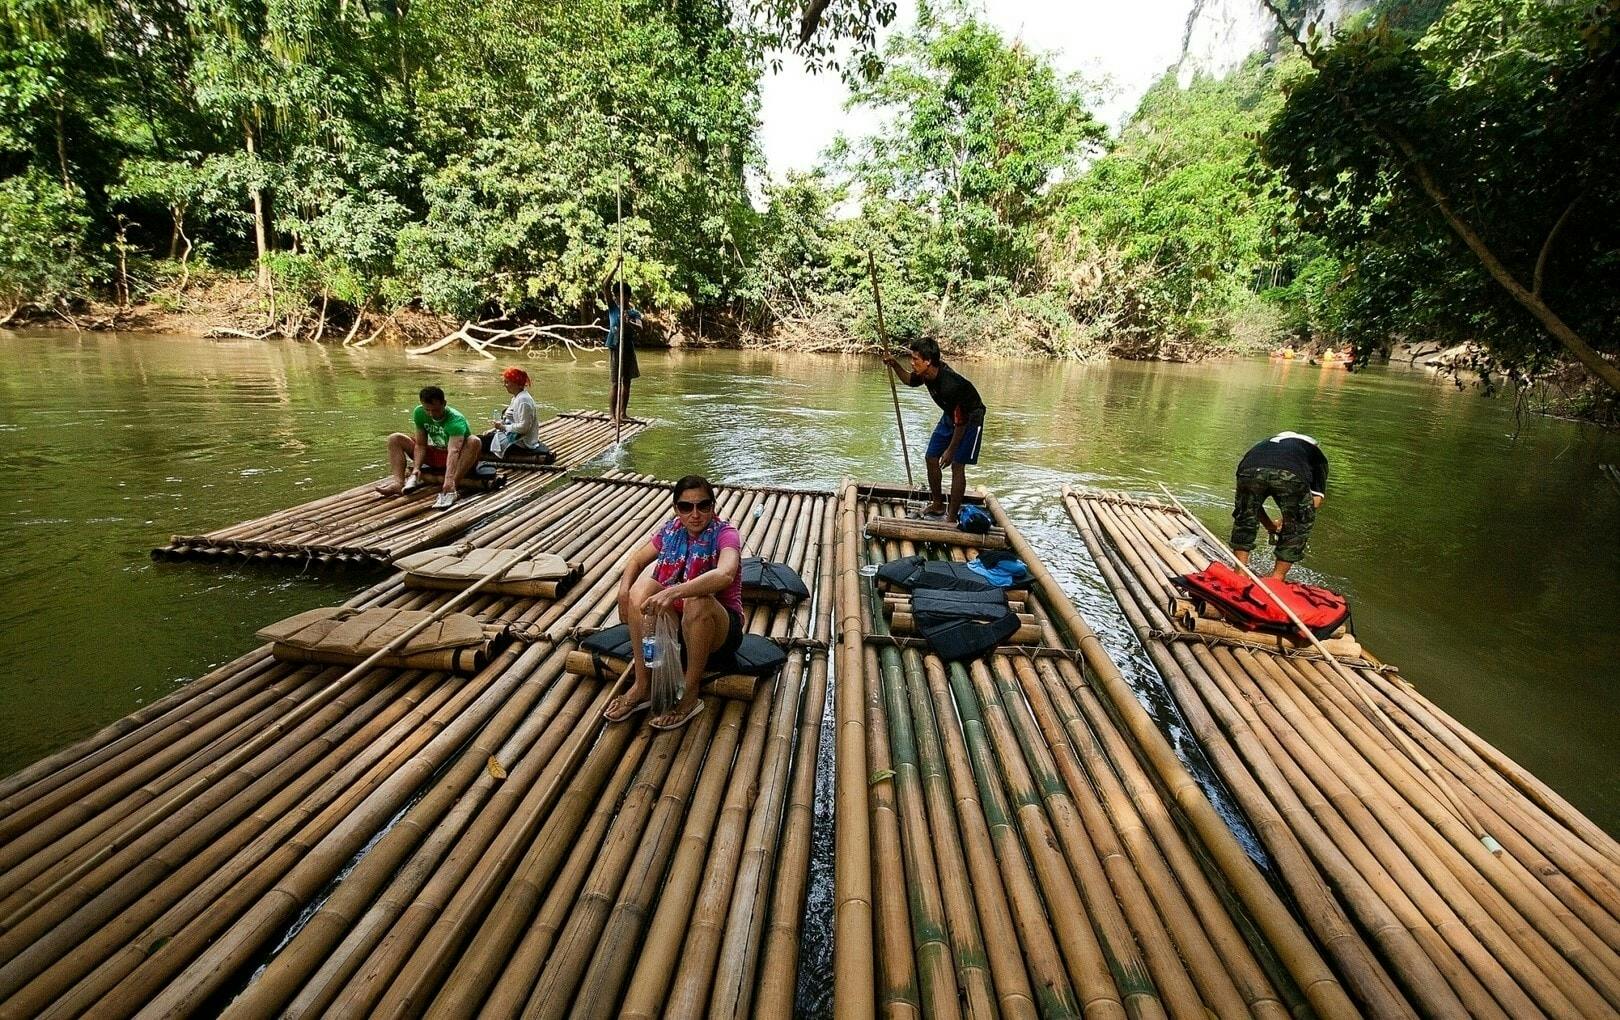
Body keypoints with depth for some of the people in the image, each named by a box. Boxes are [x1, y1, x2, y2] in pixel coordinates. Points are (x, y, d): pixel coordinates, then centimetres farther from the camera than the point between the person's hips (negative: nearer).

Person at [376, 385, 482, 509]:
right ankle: (399, 482, -26)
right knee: (395, 439, -6)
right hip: (435, 455, 5)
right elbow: (421, 444, -9)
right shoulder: (419, 413, -12)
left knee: (474, 442, -37)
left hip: (457, 458, -5)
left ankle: (450, 488, -48)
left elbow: (453, 451, -43)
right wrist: (416, 468, -25)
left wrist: (450, 478, -56)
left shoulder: (456, 420, -29)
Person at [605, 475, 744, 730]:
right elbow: (636, 560, 8)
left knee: (697, 600, -36)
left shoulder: (725, 534, -19)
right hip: (679, 621, 5)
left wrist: (673, 592, -53)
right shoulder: (671, 530, -2)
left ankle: (690, 695, -22)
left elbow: (725, 575, -41)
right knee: (642, 587, -19)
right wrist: (624, 590, -14)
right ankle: (642, 686, -14)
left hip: (720, 627, -5)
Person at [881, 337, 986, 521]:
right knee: (931, 458, 8)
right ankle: (937, 506, 24)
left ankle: (951, 518, -4)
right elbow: (910, 380, 10)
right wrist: (895, 366, -9)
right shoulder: (926, 373, -15)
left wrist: (950, 450, -21)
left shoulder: (950, 385, -38)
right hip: (950, 415, 9)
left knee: (957, 465, -11)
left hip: (970, 418, -9)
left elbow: (961, 422, -30)